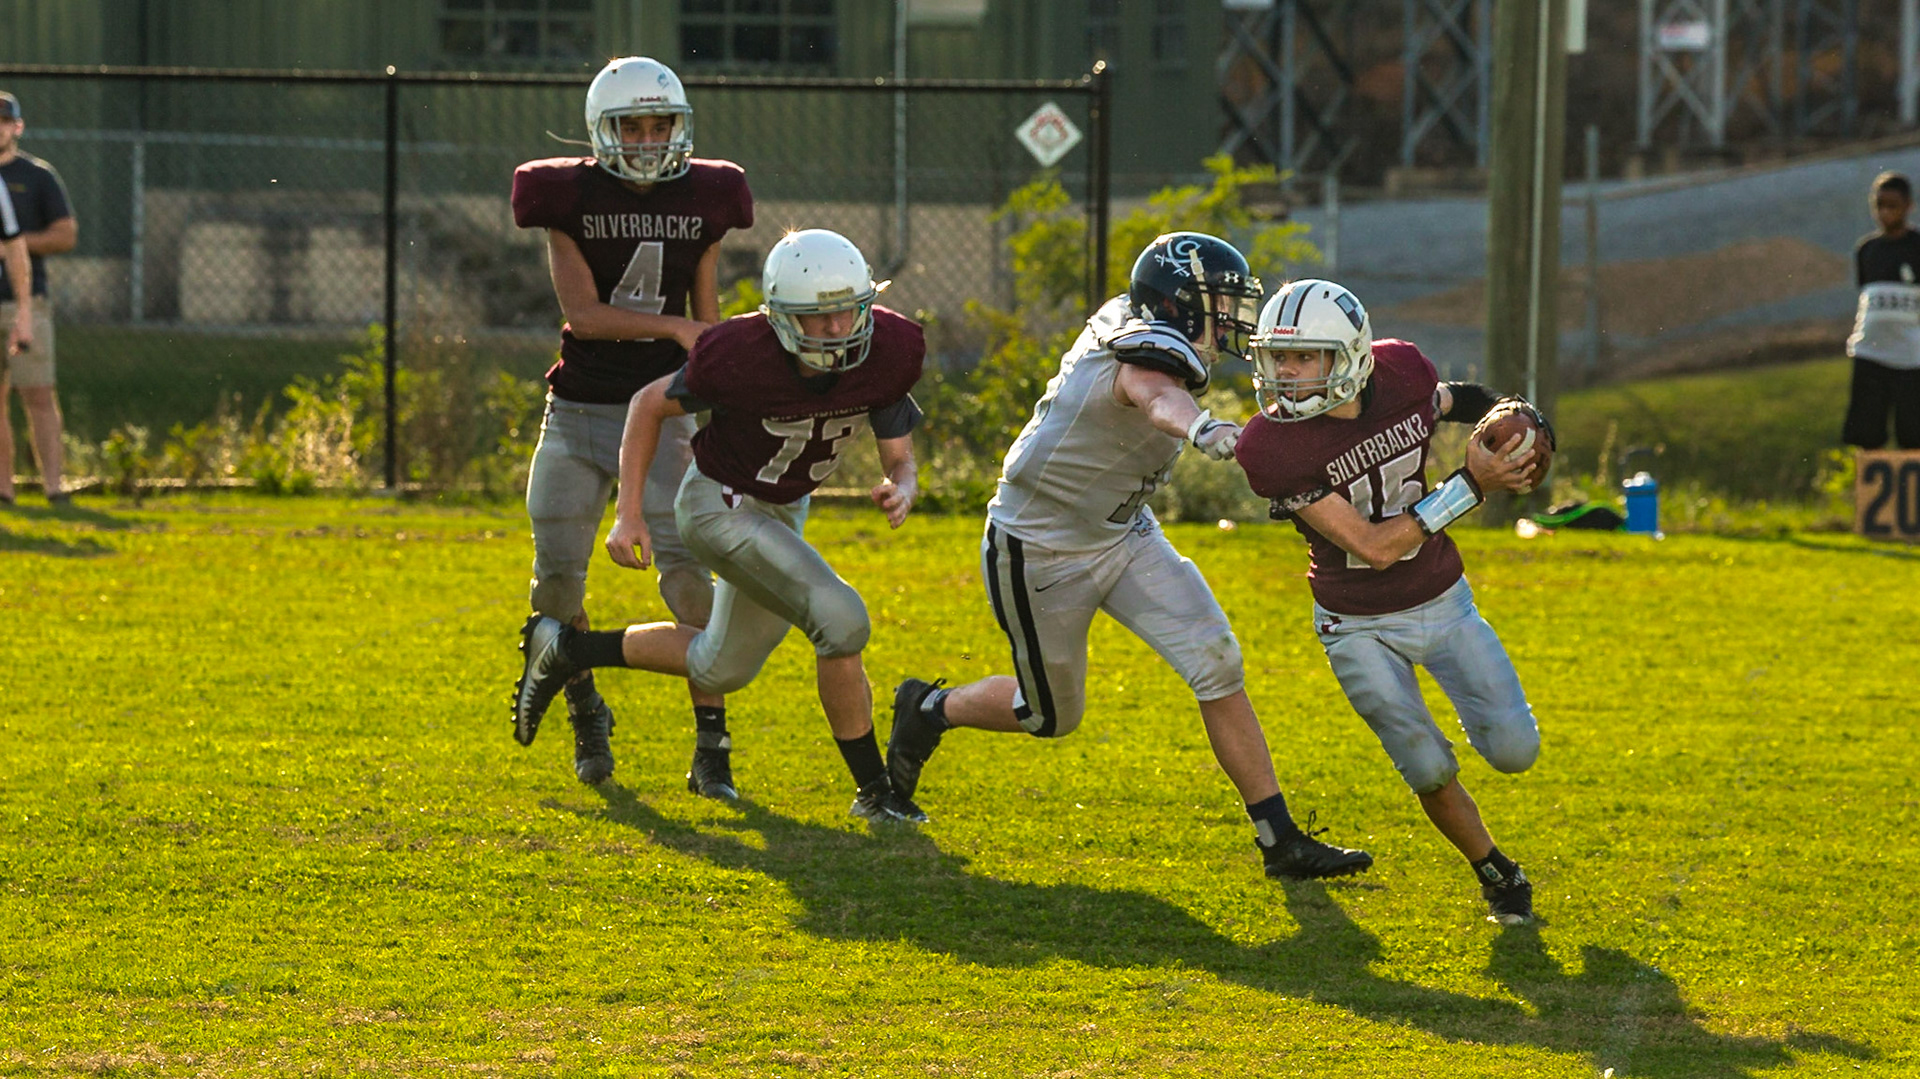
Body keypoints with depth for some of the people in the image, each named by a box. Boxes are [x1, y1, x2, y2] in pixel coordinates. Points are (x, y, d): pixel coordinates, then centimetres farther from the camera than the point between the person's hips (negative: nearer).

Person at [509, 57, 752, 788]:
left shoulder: (701, 200, 3)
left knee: (687, 570, -14)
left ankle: (710, 742, -8)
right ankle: (586, 716, 28)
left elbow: (706, 310, 11)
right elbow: (583, 313, -12)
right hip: (578, 408, 0)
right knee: (557, 576, 1)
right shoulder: (571, 199, -4)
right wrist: (675, 328, -18)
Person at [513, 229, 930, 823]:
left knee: (720, 669, 22)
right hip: (721, 502, -7)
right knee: (840, 620, -23)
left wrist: (901, 489, -33)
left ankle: (565, 648, 39)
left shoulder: (887, 354, -18)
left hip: (783, 509, 7)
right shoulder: (742, 357, -30)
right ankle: (874, 792, -9)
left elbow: (901, 463, -8)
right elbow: (652, 404, -12)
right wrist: (629, 513, -15)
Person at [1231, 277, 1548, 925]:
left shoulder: (1400, 374, -16)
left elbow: (1448, 400, 12)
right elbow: (1374, 547, -29)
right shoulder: (1273, 447, -29)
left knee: (1514, 751, 0)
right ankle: (1497, 877, 22)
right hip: (1361, 629, -3)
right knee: (1432, 773, -6)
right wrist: (1470, 486, -31)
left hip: (1444, 603, 3)